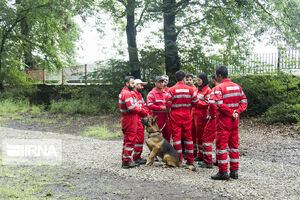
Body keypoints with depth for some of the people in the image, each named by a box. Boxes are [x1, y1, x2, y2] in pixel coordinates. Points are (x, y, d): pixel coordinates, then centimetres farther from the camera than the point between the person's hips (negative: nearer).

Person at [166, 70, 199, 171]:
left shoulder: (172, 89, -7)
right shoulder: (190, 89, -2)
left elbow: (168, 104, -10)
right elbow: (195, 102, 2)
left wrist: (169, 109, 11)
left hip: (175, 115, -2)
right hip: (186, 115, 2)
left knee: (176, 136, 5)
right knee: (188, 136, 7)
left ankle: (178, 160, 9)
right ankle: (190, 161, 8)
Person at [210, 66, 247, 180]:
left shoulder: (219, 88, -11)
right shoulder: (237, 86, 9)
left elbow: (220, 104, -21)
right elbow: (244, 102, 5)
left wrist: (231, 113, -11)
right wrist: (236, 112, -4)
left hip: (223, 120, -6)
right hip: (235, 120, 6)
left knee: (221, 145, 1)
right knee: (234, 145, 13)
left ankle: (223, 172, 3)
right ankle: (234, 171, 17)